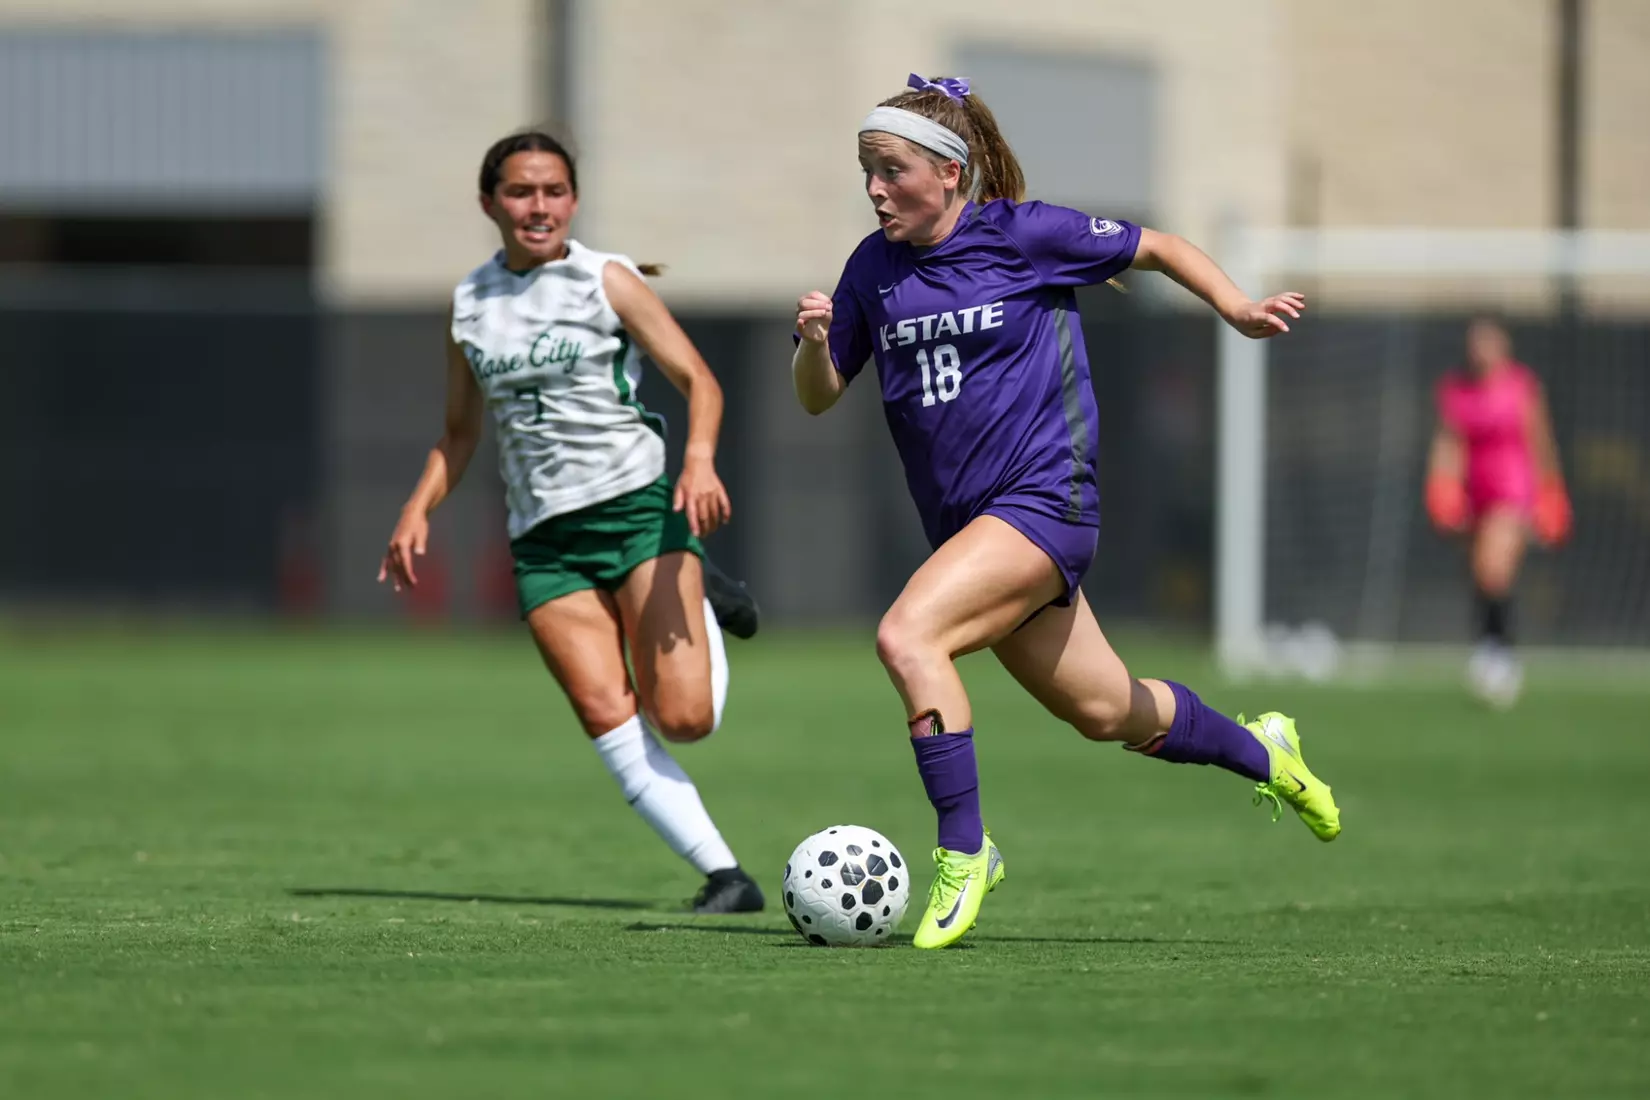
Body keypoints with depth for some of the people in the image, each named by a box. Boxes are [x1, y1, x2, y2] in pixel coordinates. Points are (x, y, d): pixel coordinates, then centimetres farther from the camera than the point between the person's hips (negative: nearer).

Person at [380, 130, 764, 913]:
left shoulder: (606, 281, 0)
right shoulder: (470, 304, 11)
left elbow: (699, 381, -2)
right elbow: (460, 434, 22)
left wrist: (700, 460, -21)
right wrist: (418, 509, 6)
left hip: (638, 503, -3)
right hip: (543, 535, 3)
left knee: (683, 717, -15)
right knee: (606, 717, -16)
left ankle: (700, 611, 19)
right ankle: (722, 875, -10)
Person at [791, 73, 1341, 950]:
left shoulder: (1024, 234, -8)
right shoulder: (873, 268, 6)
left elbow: (1155, 248, 4)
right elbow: (818, 397, 11)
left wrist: (1236, 308, -10)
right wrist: (813, 341, -10)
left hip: (1044, 501, -6)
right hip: (966, 526, 6)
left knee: (906, 635, -28)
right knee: (1107, 713, 16)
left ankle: (964, 851, -20)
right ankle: (1260, 752, 43)